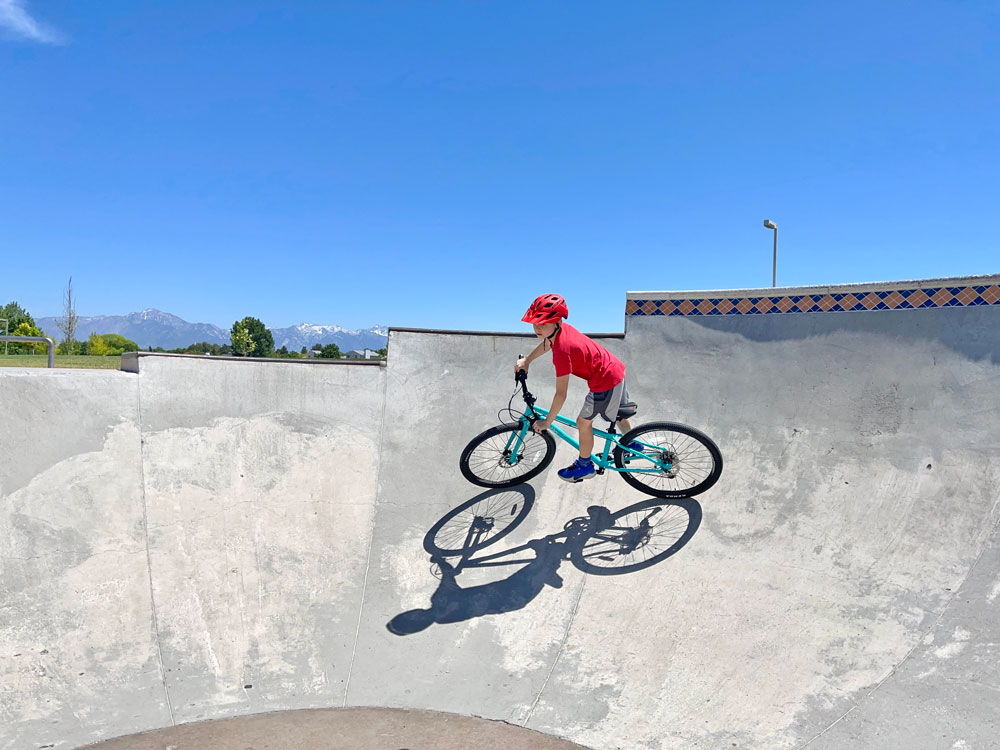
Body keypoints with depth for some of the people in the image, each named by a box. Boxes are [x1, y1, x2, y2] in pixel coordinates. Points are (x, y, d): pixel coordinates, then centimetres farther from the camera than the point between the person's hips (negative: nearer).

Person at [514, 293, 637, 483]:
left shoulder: (562, 350, -32)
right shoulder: (562, 329, -6)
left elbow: (561, 394, -27)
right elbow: (547, 343, 21)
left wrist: (547, 422, -16)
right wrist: (527, 360, 15)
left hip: (605, 383, -9)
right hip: (616, 368, 10)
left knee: (584, 422, 6)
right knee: (617, 414, 32)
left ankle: (585, 465, 26)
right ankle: (631, 444, 56)